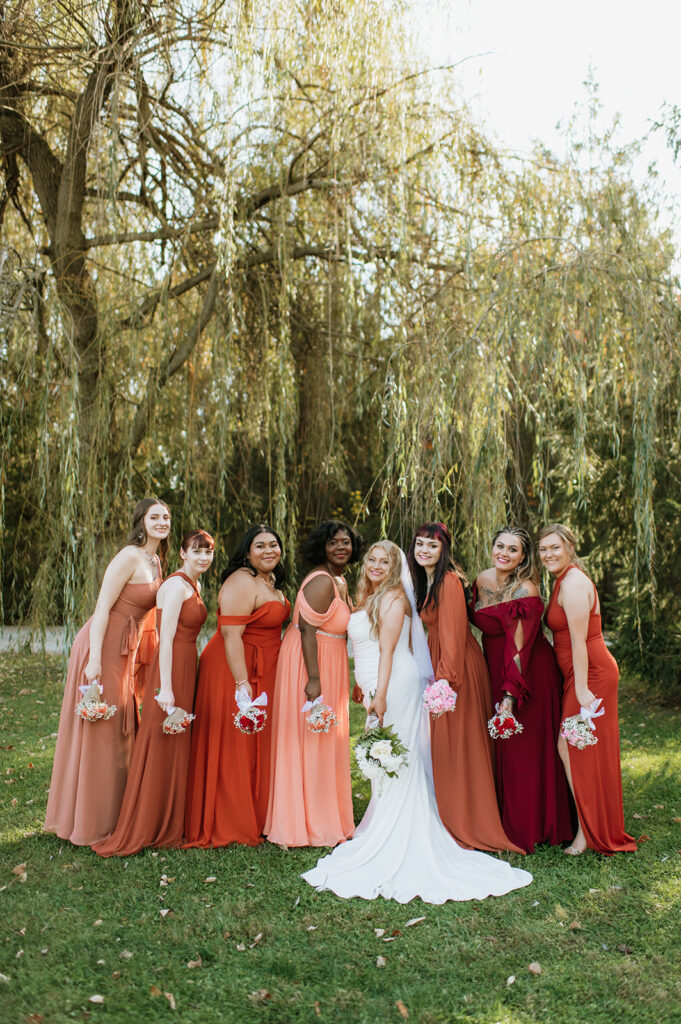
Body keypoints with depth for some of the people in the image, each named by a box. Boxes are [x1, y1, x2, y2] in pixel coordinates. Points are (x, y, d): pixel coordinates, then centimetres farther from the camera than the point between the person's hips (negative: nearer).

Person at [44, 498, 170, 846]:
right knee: (99, 732, 0)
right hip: (102, 647, -9)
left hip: (124, 650, 9)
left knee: (117, 731, 15)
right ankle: (91, 824, 12)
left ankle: (109, 815, 27)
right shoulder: (130, 557, -14)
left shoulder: (155, 563, 13)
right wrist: (95, 659, -24)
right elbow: (103, 607, -19)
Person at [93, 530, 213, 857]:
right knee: (160, 748, -2)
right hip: (170, 672, -9)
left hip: (186, 670, 9)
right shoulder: (176, 585, -14)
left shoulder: (192, 586, 14)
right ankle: (140, 832, 10)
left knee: (176, 747, 16)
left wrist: (185, 681, 16)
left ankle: (167, 825, 28)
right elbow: (166, 639, -19)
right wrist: (166, 687, -23)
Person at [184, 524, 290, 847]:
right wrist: (242, 684, -27)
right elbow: (230, 634, -24)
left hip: (263, 673, 10)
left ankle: (252, 820, 28)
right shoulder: (242, 582, -18)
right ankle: (227, 828, 11)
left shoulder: (270, 581, 13)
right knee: (233, 748, -1)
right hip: (235, 670, -10)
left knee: (256, 746, 16)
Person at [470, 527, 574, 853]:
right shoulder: (482, 580, 1)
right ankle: (508, 823, 28)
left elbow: (519, 647, -23)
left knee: (525, 749, 2)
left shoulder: (525, 591, -20)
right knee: (499, 748, 14)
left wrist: (510, 695, -26)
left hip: (529, 673, -7)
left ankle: (529, 828, 18)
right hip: (495, 670, 7)